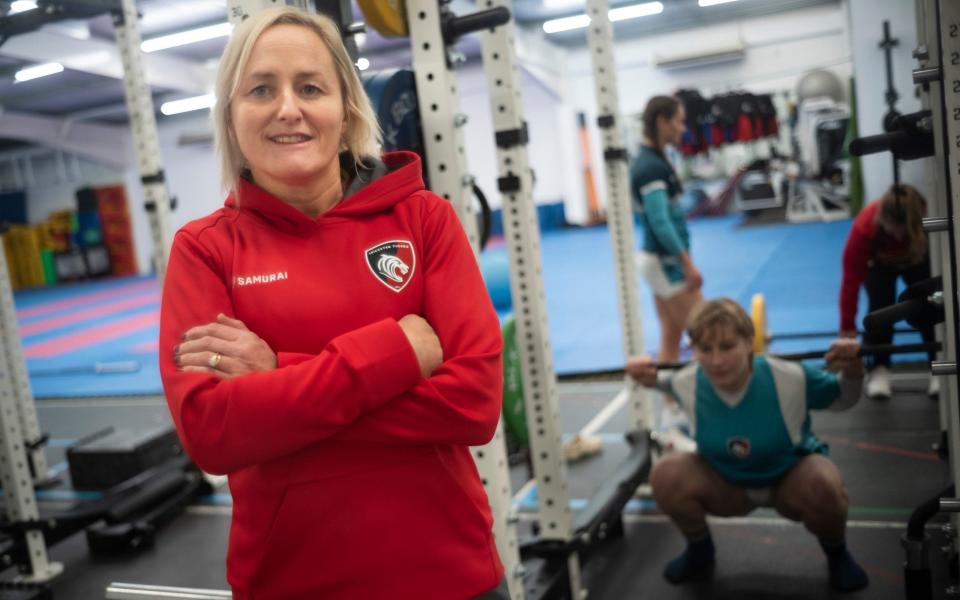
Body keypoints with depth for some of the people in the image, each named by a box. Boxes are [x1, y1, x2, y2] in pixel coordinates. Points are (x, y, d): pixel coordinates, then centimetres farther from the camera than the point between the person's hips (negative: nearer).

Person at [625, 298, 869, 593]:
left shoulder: (790, 377, -29)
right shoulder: (689, 383, -22)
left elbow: (842, 400, -9)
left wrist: (852, 372, -30)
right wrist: (652, 378, -15)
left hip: (791, 478, -1)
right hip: (727, 483, 2)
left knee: (822, 486, -36)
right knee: (665, 475, -26)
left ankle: (837, 554, 0)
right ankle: (699, 550, 5)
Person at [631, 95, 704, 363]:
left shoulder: (649, 161, 12)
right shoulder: (652, 166, -17)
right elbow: (660, 222, -24)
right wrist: (688, 265, -22)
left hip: (663, 260, 9)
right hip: (667, 261, -9)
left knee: (671, 339, 12)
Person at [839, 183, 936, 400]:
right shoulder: (864, 227, -42)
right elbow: (851, 279, -37)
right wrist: (848, 329, -35)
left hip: (918, 261, 1)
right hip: (879, 264, -1)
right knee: (880, 307, -19)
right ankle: (878, 368, -8)